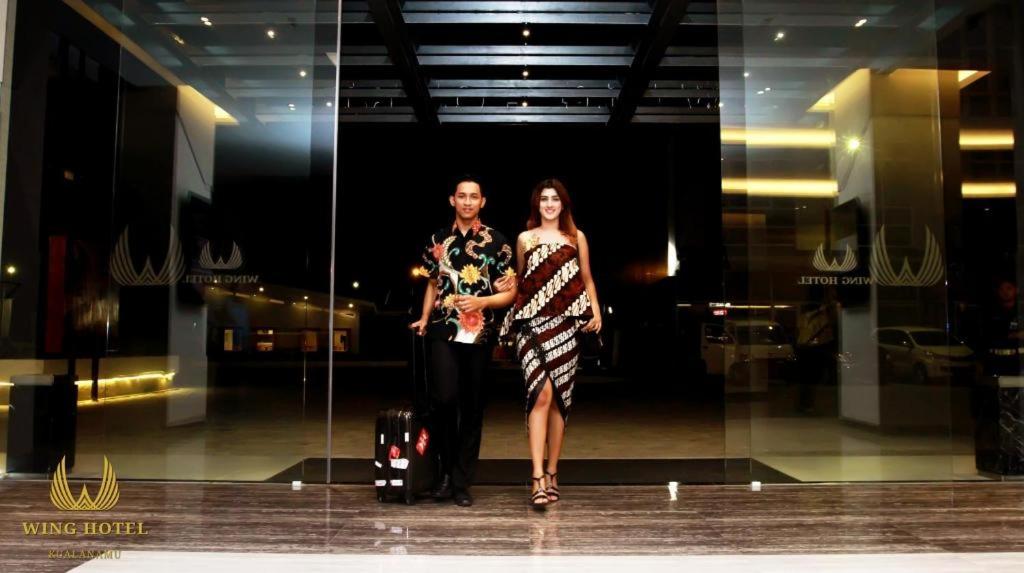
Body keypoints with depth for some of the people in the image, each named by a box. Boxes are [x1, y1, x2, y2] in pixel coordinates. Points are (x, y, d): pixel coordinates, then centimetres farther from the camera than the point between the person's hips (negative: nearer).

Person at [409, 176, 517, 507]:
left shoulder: (496, 242, 2)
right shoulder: (438, 240, 9)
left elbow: (510, 293, 3)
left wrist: (481, 302, -14)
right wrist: (424, 318, 8)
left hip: (479, 333, 0)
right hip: (444, 331, 1)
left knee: (472, 407, 4)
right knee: (445, 398, -15)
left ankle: (462, 483, 15)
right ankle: (448, 470, 7)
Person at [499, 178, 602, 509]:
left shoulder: (576, 237, 13)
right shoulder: (525, 239, 12)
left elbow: (586, 280, 15)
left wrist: (596, 312, 1)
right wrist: (512, 317, 8)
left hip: (566, 324, 2)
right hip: (532, 323, -1)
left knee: (559, 399, 5)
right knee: (541, 393, -17)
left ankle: (552, 474, 16)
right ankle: (537, 478, -17)